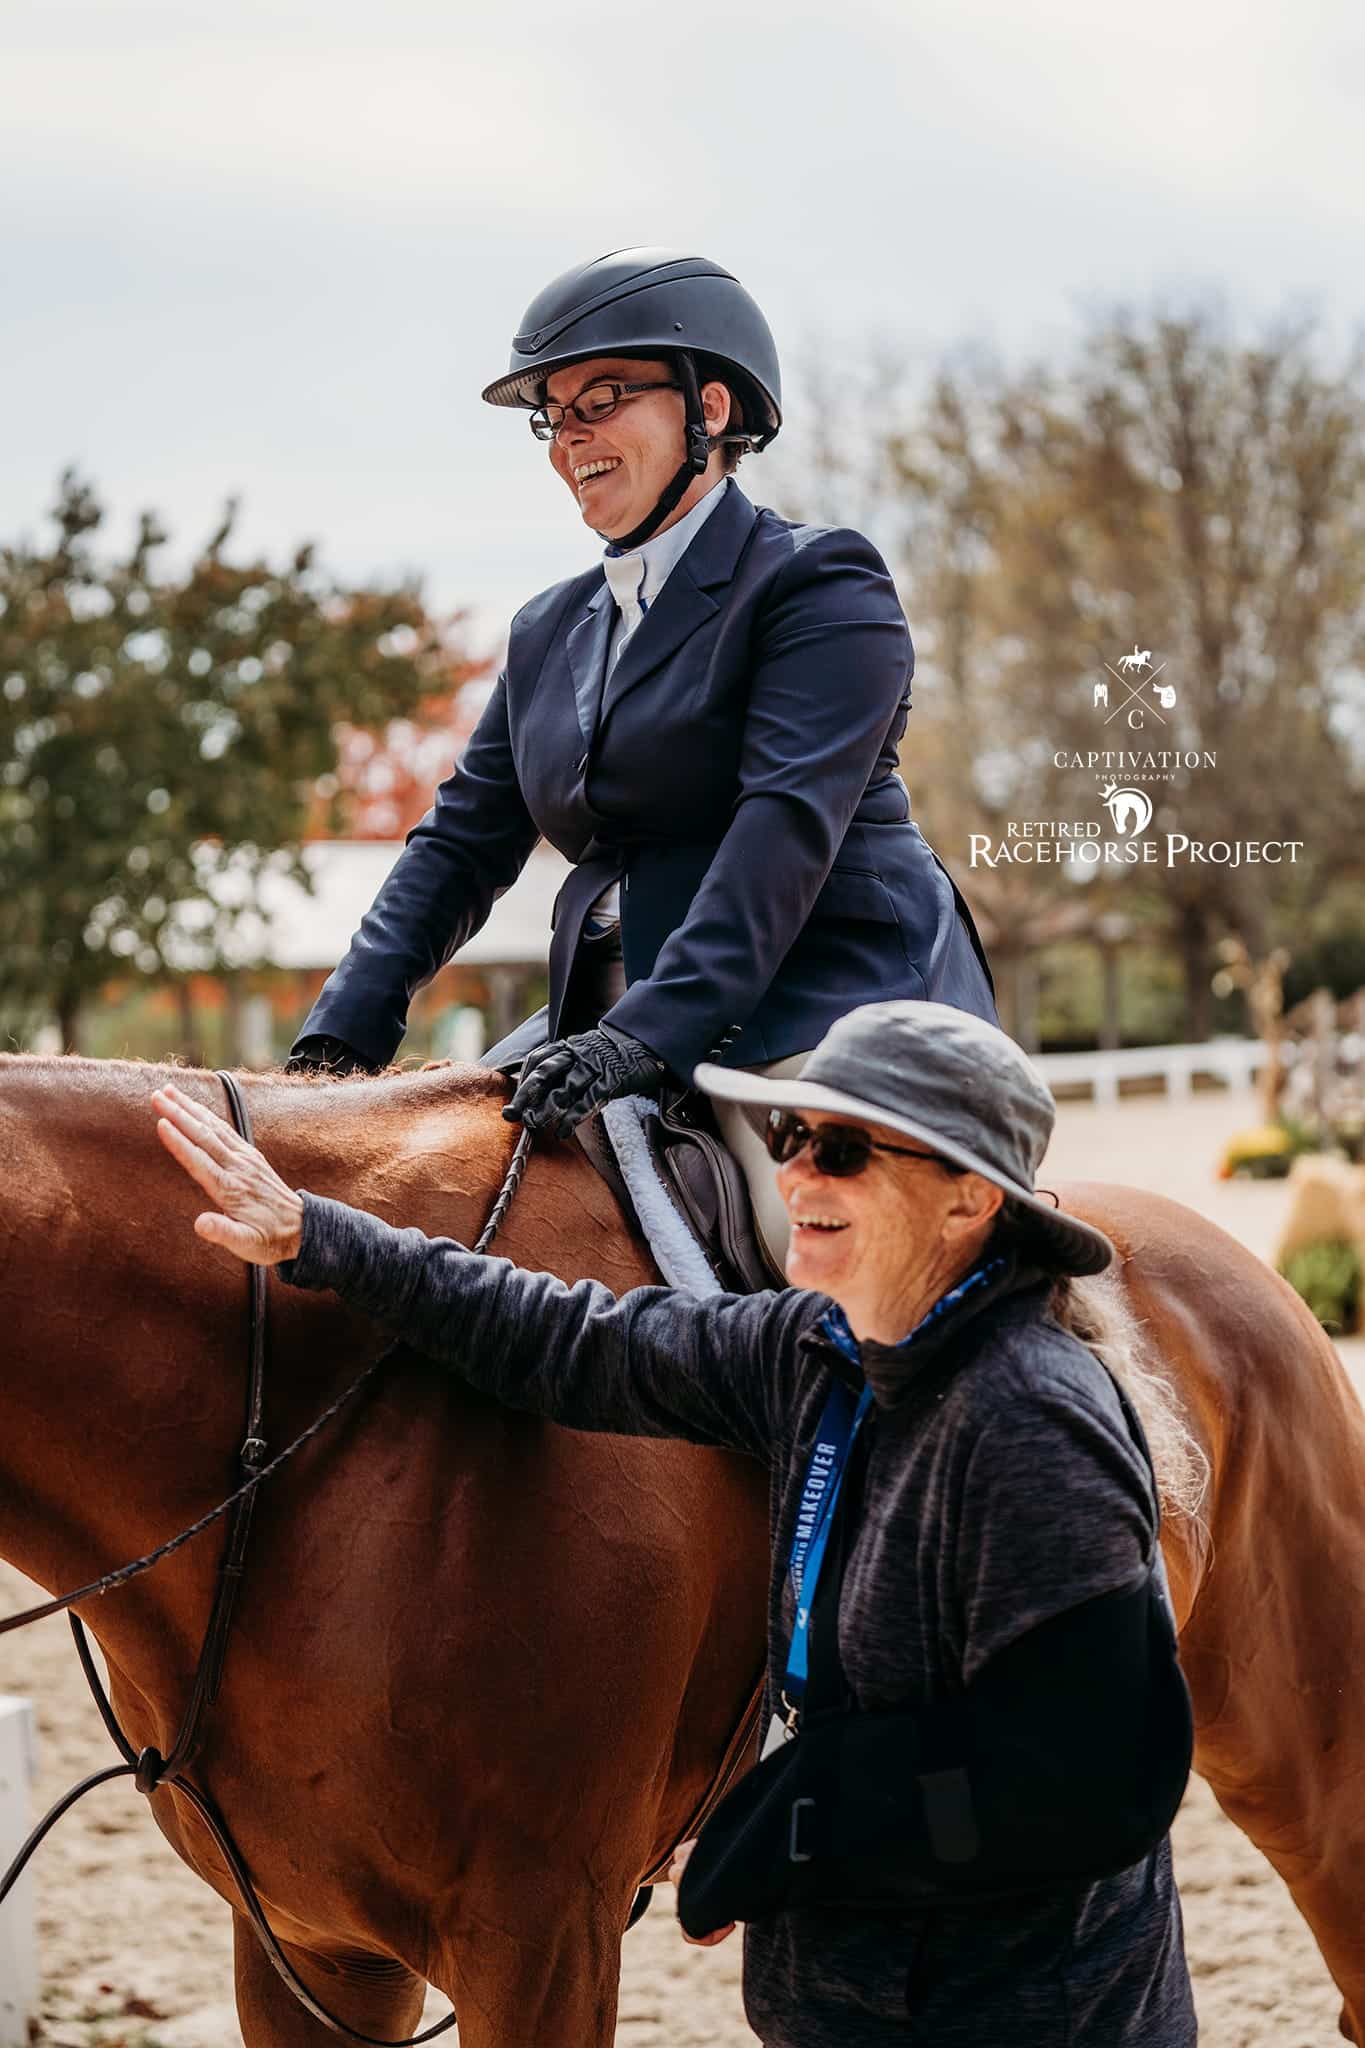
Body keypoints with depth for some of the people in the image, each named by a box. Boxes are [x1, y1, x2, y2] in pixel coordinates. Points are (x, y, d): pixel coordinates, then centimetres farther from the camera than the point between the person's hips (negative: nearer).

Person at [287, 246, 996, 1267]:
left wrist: (653, 1033, -28)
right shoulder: (551, 631, 19)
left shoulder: (819, 582, -4)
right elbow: (462, 843, 16)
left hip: (831, 998, -7)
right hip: (617, 1015, 7)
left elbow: (789, 821, -17)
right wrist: (341, 1037, 1)